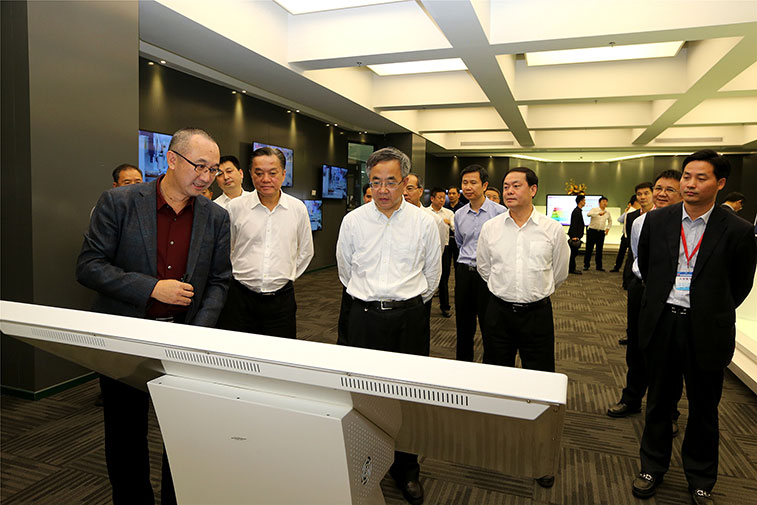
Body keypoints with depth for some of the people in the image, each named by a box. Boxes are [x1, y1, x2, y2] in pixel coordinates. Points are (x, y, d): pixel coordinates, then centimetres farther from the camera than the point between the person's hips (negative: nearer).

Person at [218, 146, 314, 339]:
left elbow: (306, 251, 15)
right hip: (240, 298, -1)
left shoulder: (298, 209, 3)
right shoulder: (235, 207, -1)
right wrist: (240, 276, 9)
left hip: (281, 299, 1)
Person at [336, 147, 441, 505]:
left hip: (409, 317, 0)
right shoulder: (353, 221, 2)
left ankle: (406, 472, 23)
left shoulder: (423, 222, 0)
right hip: (364, 317, 1)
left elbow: (432, 274, 12)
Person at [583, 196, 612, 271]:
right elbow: (588, 214, -26)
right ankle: (586, 265, 6)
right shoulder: (594, 209, -3)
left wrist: (608, 228, 14)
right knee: (589, 248, -2)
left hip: (601, 232, 4)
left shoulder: (607, 212, 11)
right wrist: (598, 213, -38)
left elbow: (610, 221, 29)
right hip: (592, 231, -4)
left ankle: (599, 266, 11)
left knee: (599, 249, 5)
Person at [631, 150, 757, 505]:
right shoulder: (657, 220, -2)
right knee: (659, 399, 16)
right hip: (662, 322, 2)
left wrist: (714, 314, 8)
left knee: (704, 408, 14)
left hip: (706, 329, -2)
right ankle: (652, 467, 34)